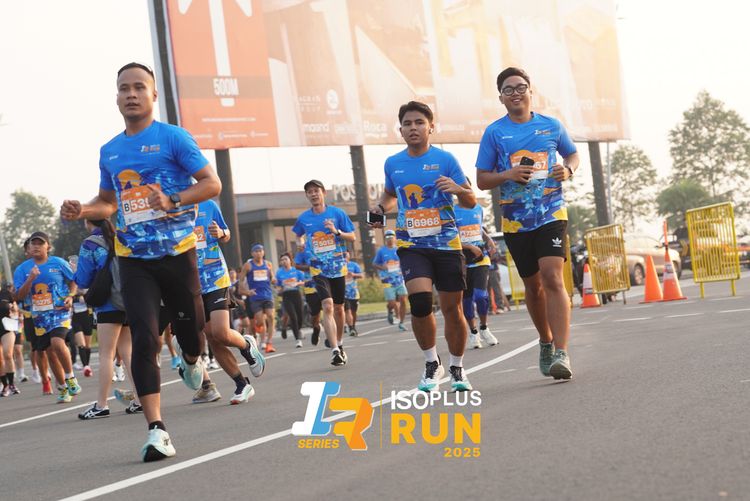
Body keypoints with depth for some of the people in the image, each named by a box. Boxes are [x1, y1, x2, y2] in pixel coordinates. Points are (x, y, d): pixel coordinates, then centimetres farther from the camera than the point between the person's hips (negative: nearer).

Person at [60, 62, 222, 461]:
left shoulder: (173, 137, -4)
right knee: (144, 338, -11)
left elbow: (212, 184, -8)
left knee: (189, 327, 9)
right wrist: (81, 211, 1)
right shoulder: (109, 152, 11)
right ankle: (156, 429, -12)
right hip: (133, 259, 3)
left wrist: (172, 200, -24)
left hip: (177, 252, -2)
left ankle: (191, 362, 49)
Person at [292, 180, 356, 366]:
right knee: (327, 307, -19)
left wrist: (337, 232, -18)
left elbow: (352, 237, -1)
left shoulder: (337, 213, -2)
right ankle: (335, 351, -24)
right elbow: (298, 235, 22)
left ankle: (340, 344, 33)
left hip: (338, 267, 1)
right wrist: (301, 242, 0)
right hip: (319, 269, -1)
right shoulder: (303, 218, 2)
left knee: (339, 308, 13)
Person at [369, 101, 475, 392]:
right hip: (411, 245, 1)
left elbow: (471, 202, 0)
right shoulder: (392, 163, 7)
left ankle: (457, 369, 25)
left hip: (446, 244, -1)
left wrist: (458, 189, -21)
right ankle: (431, 363, 0)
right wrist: (380, 209, 6)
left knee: (452, 308, 4)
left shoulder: (445, 159, -2)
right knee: (420, 300, -20)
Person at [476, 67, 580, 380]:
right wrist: (508, 175, -15)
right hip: (515, 221, 1)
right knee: (533, 286, 12)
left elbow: (573, 154, 21)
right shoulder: (494, 132, 2)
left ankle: (561, 354, -20)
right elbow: (482, 180, 4)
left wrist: (568, 170, -1)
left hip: (551, 214, -1)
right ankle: (546, 342, 34)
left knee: (552, 277, -17)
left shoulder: (551, 126, 5)